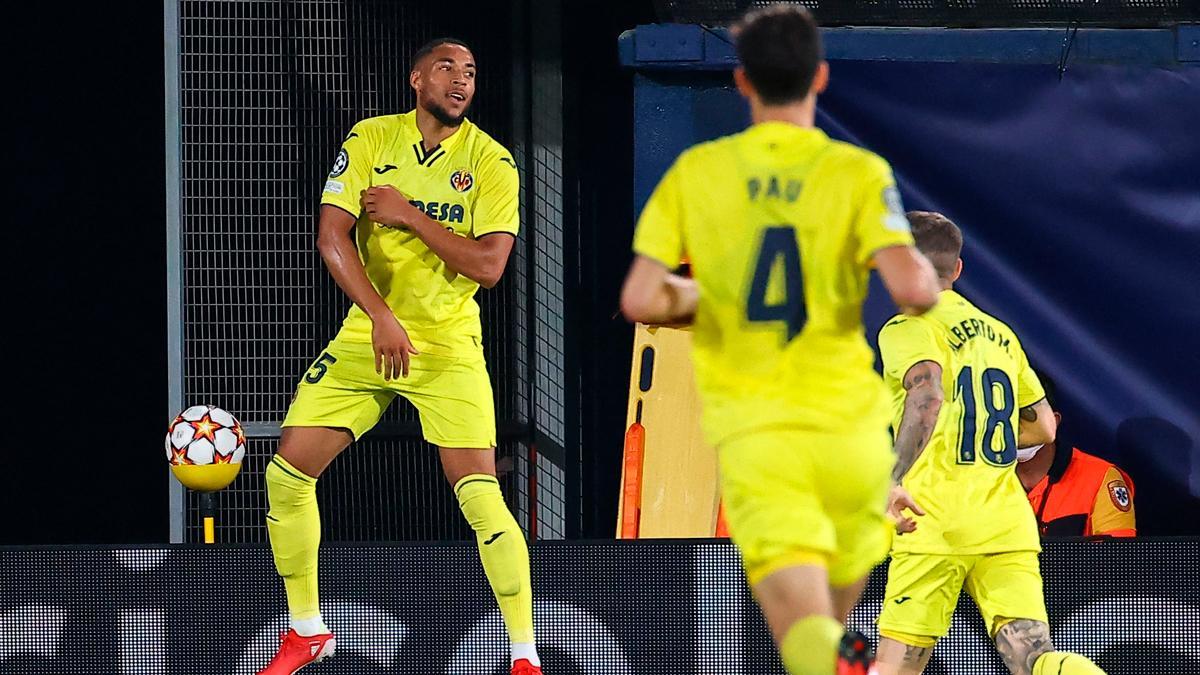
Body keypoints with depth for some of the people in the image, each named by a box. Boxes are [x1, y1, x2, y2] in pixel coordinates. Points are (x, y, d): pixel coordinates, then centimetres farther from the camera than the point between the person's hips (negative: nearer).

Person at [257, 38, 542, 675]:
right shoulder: (370, 140, -2)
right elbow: (331, 236, -11)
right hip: (365, 336, 3)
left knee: (480, 497, -17)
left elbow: (488, 265, -15)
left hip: (449, 348, -3)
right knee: (287, 474, 0)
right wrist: (381, 317, -23)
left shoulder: (491, 162, -7)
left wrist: (408, 215, -17)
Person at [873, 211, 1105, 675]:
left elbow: (928, 391, -22)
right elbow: (1044, 427, 27)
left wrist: (894, 484, -28)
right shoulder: (1000, 334, 21)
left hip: (936, 526, -5)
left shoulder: (907, 328, 0)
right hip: (1008, 523, 5)